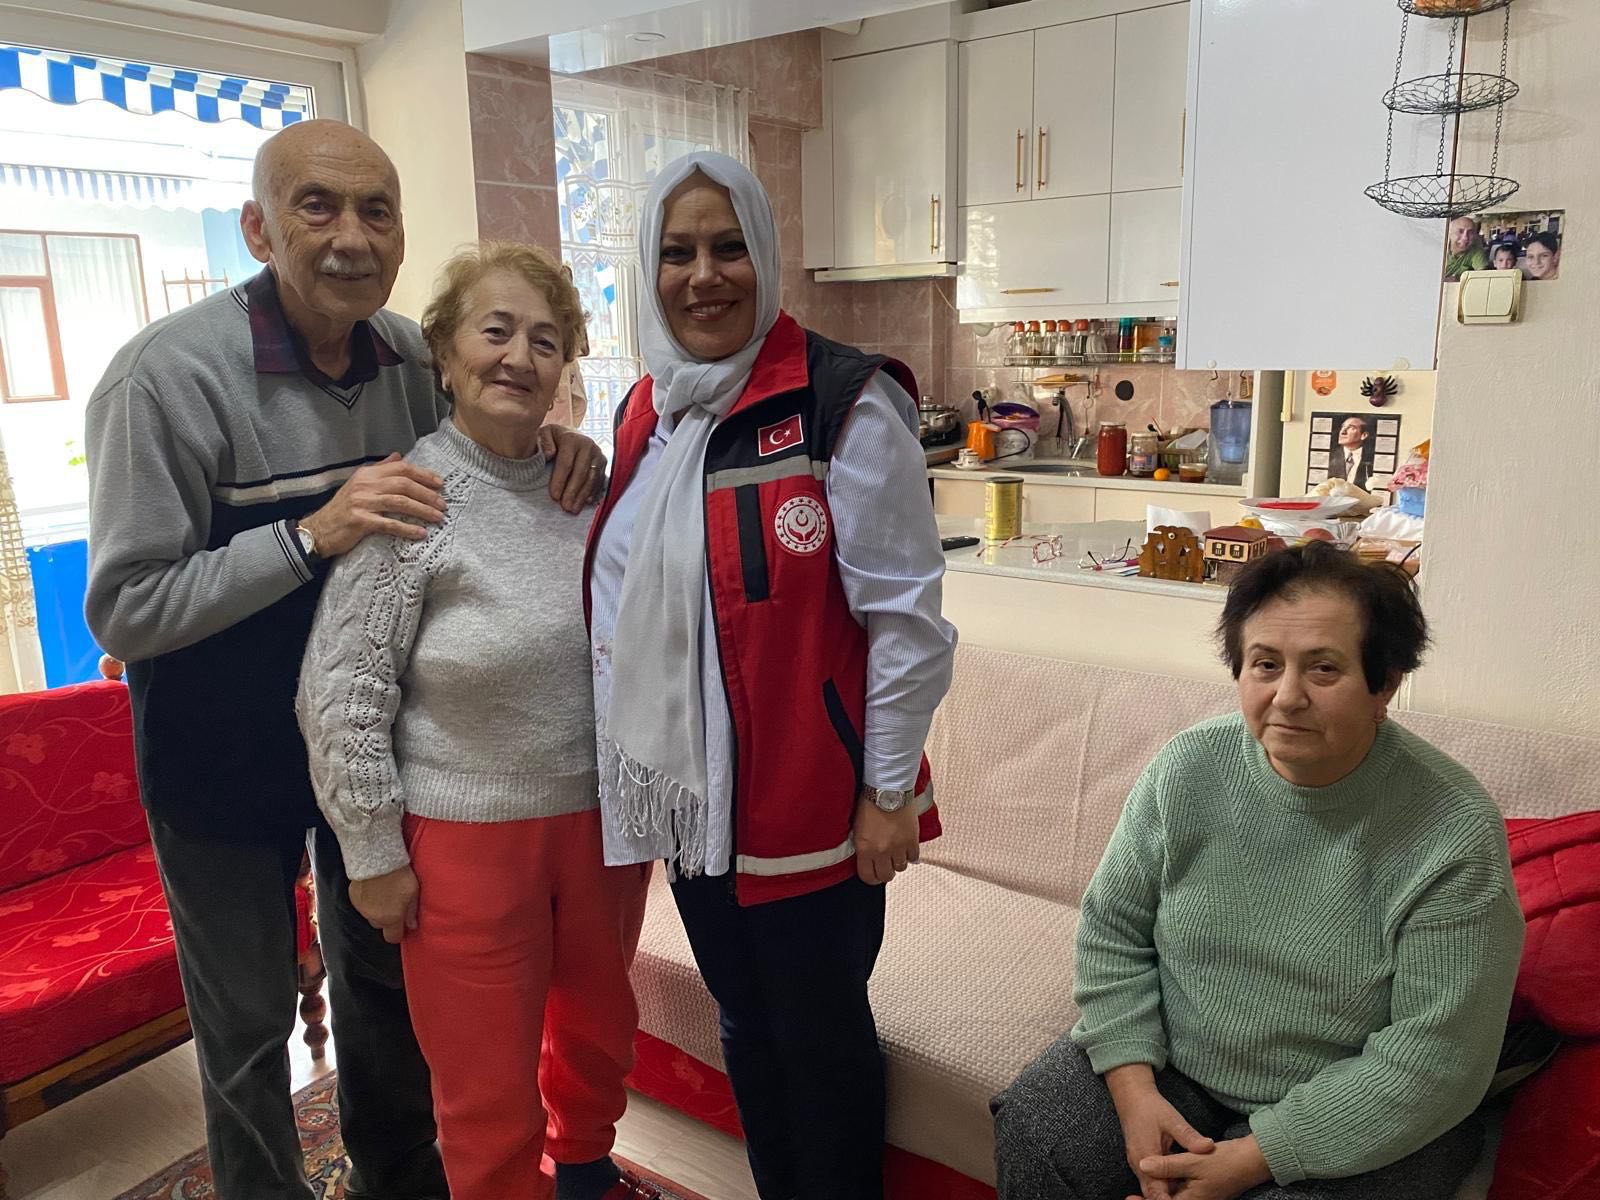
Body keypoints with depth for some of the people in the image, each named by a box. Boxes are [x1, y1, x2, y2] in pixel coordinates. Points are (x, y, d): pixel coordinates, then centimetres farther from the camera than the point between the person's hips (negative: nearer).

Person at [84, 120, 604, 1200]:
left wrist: (556, 442, -15)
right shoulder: (170, 374, -21)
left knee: (388, 978, 23)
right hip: (226, 758, -5)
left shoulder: (410, 356, -7)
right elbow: (125, 612, -21)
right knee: (248, 1024, 13)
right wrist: (314, 533, -32)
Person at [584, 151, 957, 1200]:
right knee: (745, 1024, 23)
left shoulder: (842, 402, -14)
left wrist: (889, 791, -13)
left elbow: (905, 613, -14)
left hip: (810, 801, -6)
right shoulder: (646, 413, 7)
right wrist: (642, 775, 17)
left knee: (822, 1035, 12)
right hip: (688, 798, 7)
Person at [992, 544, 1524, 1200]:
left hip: (1358, 1124, -2)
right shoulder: (1186, 769, -10)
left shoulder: (1455, 833, -20)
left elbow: (1433, 1059, -19)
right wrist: (1134, 1090, -13)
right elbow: (1112, 931, -1)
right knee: (1030, 1135, -13)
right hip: (1172, 1064, 3)